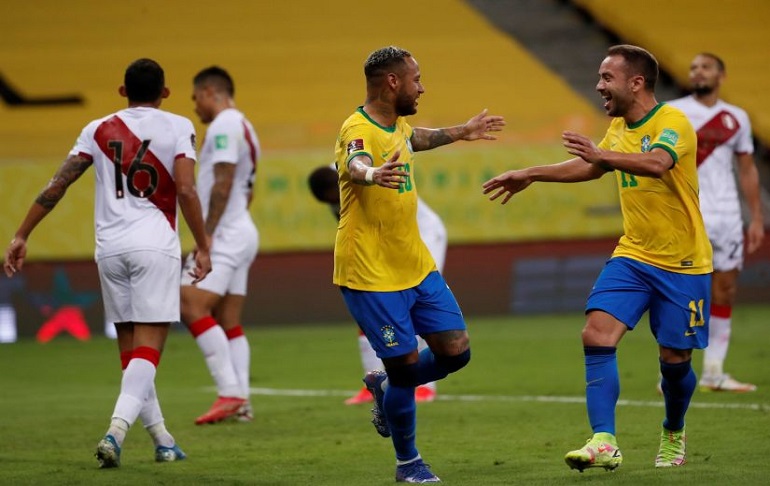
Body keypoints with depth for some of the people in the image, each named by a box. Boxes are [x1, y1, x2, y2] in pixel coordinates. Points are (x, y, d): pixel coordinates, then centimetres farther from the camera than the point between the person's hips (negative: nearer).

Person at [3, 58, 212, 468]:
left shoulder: (98, 130, 11)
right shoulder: (178, 127, 3)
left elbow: (57, 185, 6)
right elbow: (186, 191, -9)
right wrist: (203, 247, -2)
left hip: (109, 248, 3)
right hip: (155, 246, -3)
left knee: (131, 352, 13)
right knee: (148, 349, -6)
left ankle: (162, 441, 17)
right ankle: (116, 431, -25)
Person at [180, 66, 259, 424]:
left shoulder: (224, 125, -10)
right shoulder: (242, 127, 21)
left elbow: (223, 183, -19)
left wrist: (207, 234, -21)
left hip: (224, 234, -10)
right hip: (241, 231, 10)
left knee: (192, 307, -16)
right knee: (228, 322, 7)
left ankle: (230, 392, -22)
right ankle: (240, 403, 2)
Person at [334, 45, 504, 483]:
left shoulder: (398, 125, 9)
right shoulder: (359, 130, -19)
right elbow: (355, 166, -43)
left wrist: (459, 133, 47)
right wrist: (373, 175, -66)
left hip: (417, 266, 8)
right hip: (372, 274, -8)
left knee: (456, 351, 3)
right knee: (406, 364, -5)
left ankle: (387, 387, 29)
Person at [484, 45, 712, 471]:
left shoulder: (672, 122, -16)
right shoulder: (619, 128, 8)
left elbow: (657, 163, -38)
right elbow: (590, 168, 27)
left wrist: (602, 154, -51)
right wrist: (530, 175, 28)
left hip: (682, 264, -6)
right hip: (632, 256, 6)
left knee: (675, 360, 2)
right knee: (597, 335, -15)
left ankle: (673, 435, 31)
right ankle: (603, 442, -19)